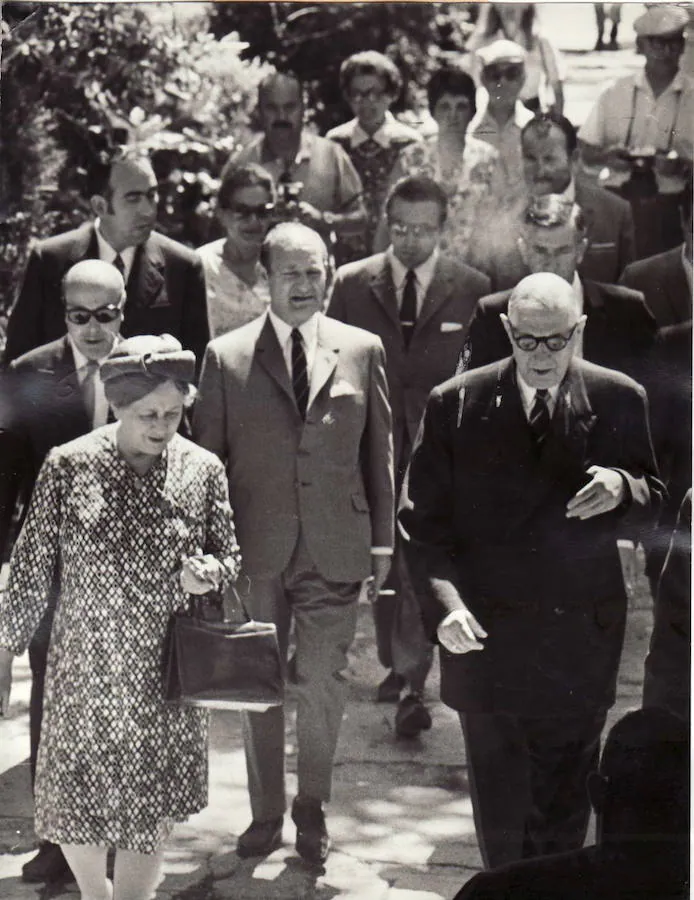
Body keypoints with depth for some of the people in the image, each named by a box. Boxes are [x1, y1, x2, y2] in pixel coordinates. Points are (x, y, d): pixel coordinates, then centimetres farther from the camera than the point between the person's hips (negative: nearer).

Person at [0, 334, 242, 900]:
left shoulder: (203, 470, -5)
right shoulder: (67, 466, -10)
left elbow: (228, 555, 7)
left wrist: (207, 572, -16)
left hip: (165, 669, 1)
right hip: (85, 670, -1)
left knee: (156, 809, 9)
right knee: (74, 809, 7)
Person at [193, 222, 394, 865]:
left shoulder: (363, 351, 3)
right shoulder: (225, 356, 0)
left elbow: (378, 453, 7)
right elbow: (206, 458, 3)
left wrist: (382, 542, 5)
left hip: (334, 548, 0)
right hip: (255, 550, 0)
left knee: (322, 684, 6)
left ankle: (312, 811, 24)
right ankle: (265, 812, 26)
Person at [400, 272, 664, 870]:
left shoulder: (620, 400, -2)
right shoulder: (456, 404, -4)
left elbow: (654, 500, 7)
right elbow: (423, 518, -3)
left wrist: (623, 489, -17)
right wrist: (443, 602, -17)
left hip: (581, 639, 1)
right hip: (486, 634, 0)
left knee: (565, 804, 9)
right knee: (500, 806, 8)